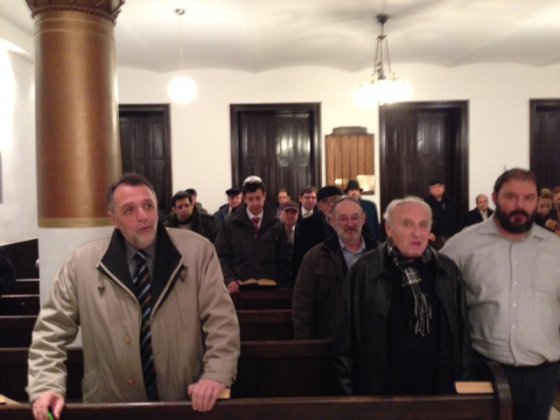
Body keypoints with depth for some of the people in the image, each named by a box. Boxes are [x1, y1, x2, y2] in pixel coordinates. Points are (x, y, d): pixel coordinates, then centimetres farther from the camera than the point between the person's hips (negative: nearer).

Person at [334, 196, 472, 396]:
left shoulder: (447, 270, 3)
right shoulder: (364, 271, -8)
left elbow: (461, 331, 9)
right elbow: (346, 338, -4)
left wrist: (462, 382, 8)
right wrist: (350, 389, -3)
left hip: (439, 389, 3)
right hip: (380, 391, -3)